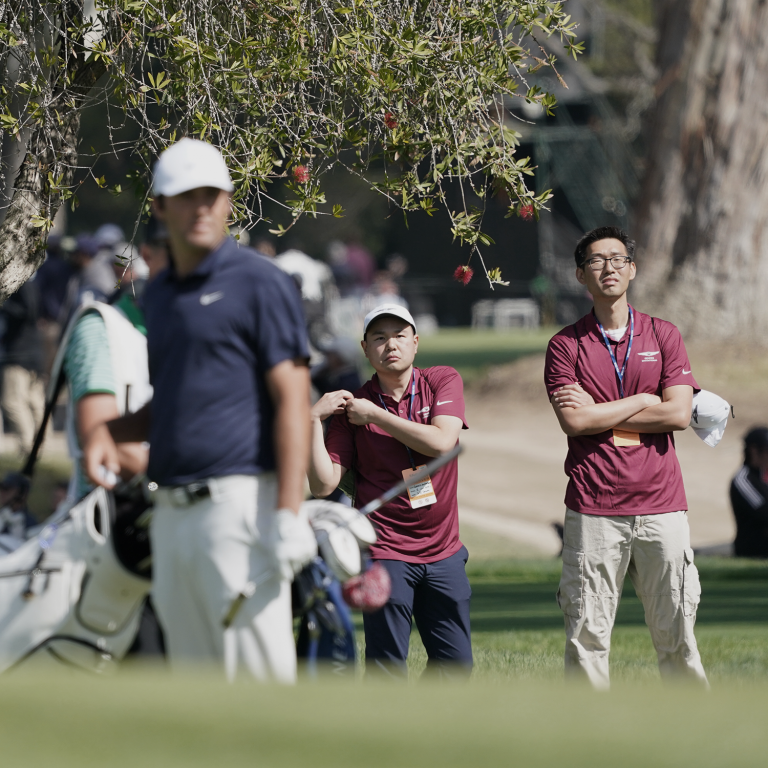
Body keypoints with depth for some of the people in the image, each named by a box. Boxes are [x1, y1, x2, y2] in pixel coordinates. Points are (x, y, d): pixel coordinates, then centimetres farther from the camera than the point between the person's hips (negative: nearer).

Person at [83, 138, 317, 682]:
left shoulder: (259, 283, -5)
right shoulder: (159, 294, 18)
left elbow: (293, 400, -11)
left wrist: (289, 514, -19)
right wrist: (109, 431, 8)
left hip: (238, 500, -8)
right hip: (171, 510, 8)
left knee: (258, 672, -9)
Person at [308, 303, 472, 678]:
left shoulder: (443, 381, 2)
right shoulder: (350, 407, -2)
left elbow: (441, 442, -15)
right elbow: (324, 484, -8)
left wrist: (375, 415, -12)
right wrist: (313, 420, -17)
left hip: (444, 552, 3)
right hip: (386, 553, -3)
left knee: (456, 665, 6)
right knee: (388, 669, -8)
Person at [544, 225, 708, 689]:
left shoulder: (664, 336, 10)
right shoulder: (566, 345, 6)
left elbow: (679, 414, -3)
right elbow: (574, 421, -7)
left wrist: (600, 412, -4)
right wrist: (643, 401, -4)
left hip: (661, 506, 1)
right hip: (593, 508, -1)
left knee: (676, 634, 2)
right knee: (587, 635, -2)